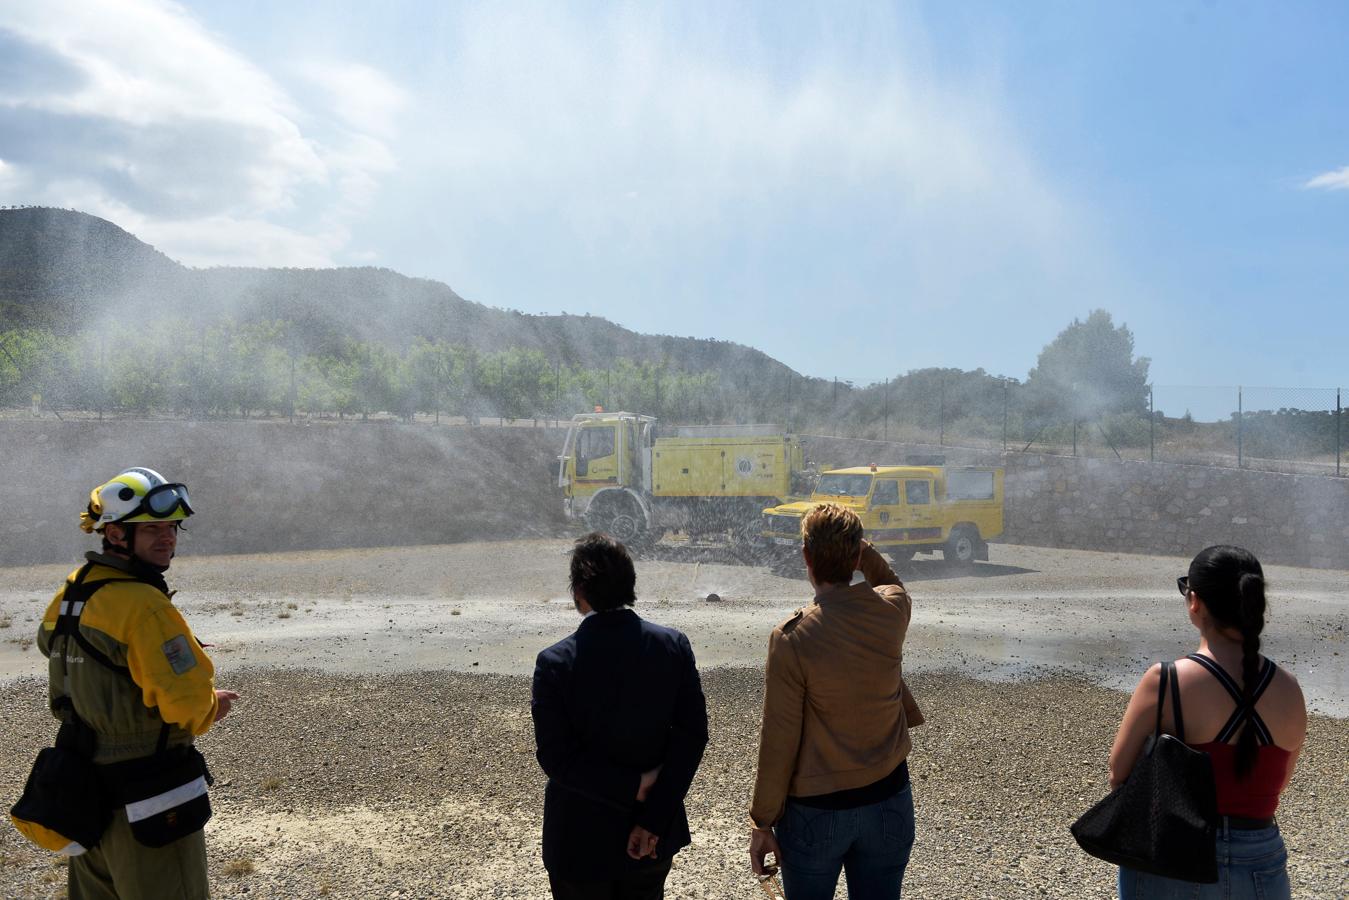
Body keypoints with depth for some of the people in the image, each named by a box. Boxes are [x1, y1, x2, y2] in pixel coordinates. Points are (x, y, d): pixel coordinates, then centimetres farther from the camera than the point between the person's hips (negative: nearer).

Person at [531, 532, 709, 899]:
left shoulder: (555, 663, -19)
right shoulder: (674, 646, -11)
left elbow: (556, 757, -20)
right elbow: (692, 734, -12)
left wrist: (635, 786, -15)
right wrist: (654, 818, -11)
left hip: (581, 841, -2)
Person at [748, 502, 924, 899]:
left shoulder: (792, 637, -20)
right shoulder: (892, 610, -9)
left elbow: (778, 743, -15)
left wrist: (762, 823, -6)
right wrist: (858, 545, 9)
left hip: (816, 811, -4)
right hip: (890, 799, 4)